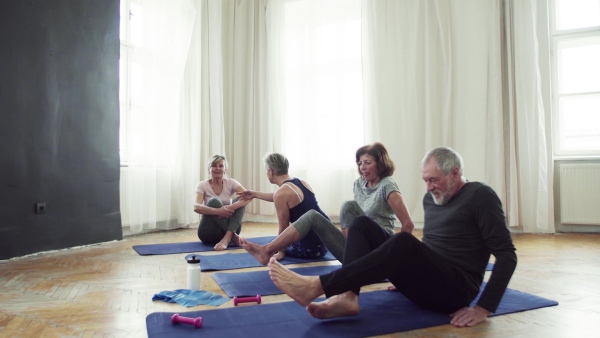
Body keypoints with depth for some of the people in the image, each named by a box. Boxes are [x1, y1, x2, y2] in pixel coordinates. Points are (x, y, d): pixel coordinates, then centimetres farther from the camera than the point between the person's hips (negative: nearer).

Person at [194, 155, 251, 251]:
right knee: (214, 201, -28)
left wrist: (232, 207, -37)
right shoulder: (202, 185, -6)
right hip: (209, 232, -3)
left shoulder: (230, 182, 0)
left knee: (241, 200, -20)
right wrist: (217, 211, -42)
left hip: (228, 228, 3)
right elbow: (196, 207, -25)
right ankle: (233, 237, -30)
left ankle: (227, 238, -37)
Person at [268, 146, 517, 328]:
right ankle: (347, 297, -28)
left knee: (403, 242, -37)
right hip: (423, 282, 7)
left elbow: (507, 255, -13)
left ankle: (315, 287, -38)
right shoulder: (431, 198, 14)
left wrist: (484, 309, -21)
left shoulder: (480, 197, -7)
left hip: (455, 289, -7)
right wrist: (408, 275, 21)